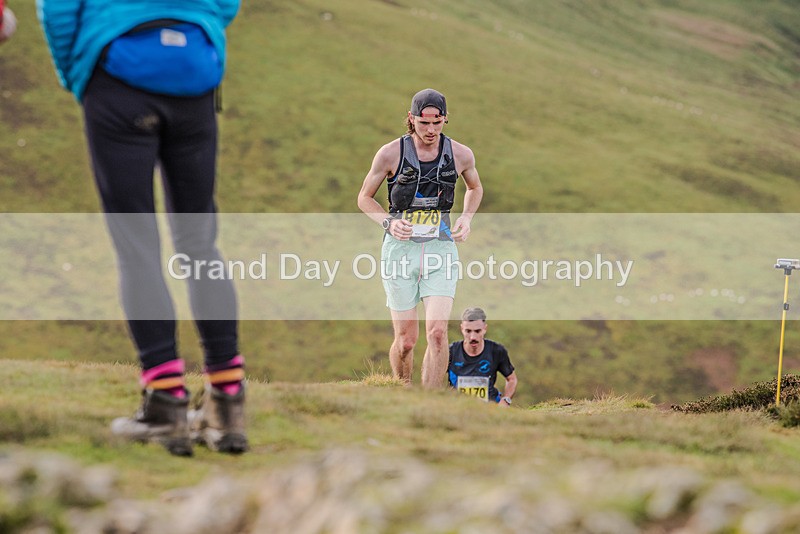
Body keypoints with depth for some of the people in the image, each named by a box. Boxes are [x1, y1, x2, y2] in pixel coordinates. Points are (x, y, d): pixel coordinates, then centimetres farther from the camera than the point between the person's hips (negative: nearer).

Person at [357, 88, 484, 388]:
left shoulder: (461, 155, 1)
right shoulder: (391, 153, -5)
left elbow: (475, 188, 23)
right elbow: (364, 198, 7)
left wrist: (466, 218, 5)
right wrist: (389, 223, -10)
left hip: (441, 249, 1)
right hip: (400, 248, -1)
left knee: (437, 332, -15)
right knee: (406, 340, 1)